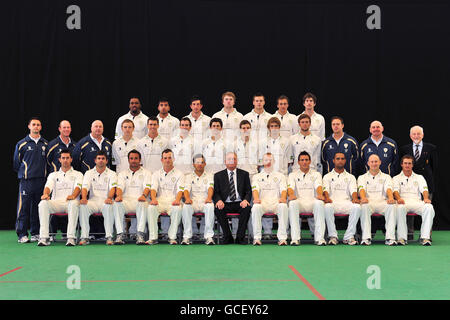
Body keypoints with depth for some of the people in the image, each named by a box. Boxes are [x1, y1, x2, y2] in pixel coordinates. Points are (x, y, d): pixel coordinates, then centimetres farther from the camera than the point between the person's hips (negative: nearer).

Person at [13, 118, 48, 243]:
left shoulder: (45, 144, 11)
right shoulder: (21, 144, 3)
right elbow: (16, 163, 8)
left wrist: (43, 173, 10)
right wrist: (24, 173, 8)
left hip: (41, 180, 3)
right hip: (26, 181, -3)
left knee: (38, 208, 6)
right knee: (23, 208, -5)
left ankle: (36, 233, 13)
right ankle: (22, 235, 0)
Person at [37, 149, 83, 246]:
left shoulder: (78, 174, 18)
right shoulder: (53, 175, 24)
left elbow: (78, 186, -3)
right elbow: (48, 186, 5)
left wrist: (73, 195, -27)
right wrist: (45, 194, -21)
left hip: (70, 202, -2)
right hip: (56, 202, 2)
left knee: (74, 204, -39)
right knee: (43, 204, -30)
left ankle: (71, 237, -41)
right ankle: (44, 238, -33)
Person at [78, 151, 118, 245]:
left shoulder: (111, 174, 11)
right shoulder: (89, 173, 16)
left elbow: (112, 188, -6)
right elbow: (85, 187, 1)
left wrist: (109, 198, -28)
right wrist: (84, 198, -21)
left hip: (105, 201, -2)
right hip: (93, 200, 2)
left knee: (108, 206, -37)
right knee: (83, 206, -31)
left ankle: (109, 237, -33)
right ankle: (84, 237, -27)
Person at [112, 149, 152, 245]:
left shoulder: (146, 173, 18)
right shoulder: (122, 174, 23)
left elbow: (147, 187, 1)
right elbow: (120, 187, 6)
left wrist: (144, 195, -23)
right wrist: (119, 196, -18)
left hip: (139, 201, -2)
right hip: (126, 201, 2)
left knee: (142, 204, -38)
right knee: (116, 204, -33)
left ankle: (140, 235, -40)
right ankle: (120, 234, -32)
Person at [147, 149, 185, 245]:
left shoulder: (179, 174, 13)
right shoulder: (156, 174, 19)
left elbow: (180, 190, -1)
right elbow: (153, 188, 4)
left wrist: (177, 200, -24)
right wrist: (153, 199, -19)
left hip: (173, 201, -1)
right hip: (160, 201, 1)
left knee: (178, 208, -36)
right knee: (151, 208, -32)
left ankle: (172, 237, -27)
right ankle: (153, 237, -27)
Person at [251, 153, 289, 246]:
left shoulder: (280, 176, 22)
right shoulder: (257, 176, 21)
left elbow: (283, 189, 6)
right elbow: (255, 189, 3)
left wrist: (283, 198, -18)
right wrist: (256, 198, -21)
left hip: (276, 202, 0)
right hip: (262, 202, 0)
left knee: (283, 206, -35)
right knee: (256, 207, -36)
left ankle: (282, 238, -34)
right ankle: (257, 237, -30)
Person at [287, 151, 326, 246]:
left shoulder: (316, 174, 19)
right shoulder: (293, 175, 19)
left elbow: (318, 186, -1)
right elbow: (290, 187, 1)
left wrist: (320, 194, -25)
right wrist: (291, 195, -25)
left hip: (312, 202, 0)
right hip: (299, 202, 0)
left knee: (319, 203, -36)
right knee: (292, 203, -36)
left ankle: (319, 238, -35)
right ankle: (295, 238, -36)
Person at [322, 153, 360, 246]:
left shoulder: (350, 177, 23)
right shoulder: (327, 176, 20)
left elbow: (353, 190, 6)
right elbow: (325, 189, 2)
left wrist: (355, 199, -18)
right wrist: (327, 198, -22)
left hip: (346, 202, 1)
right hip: (332, 202, -1)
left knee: (357, 207, -32)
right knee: (327, 207, -37)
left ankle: (349, 236, -26)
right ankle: (333, 236, -27)